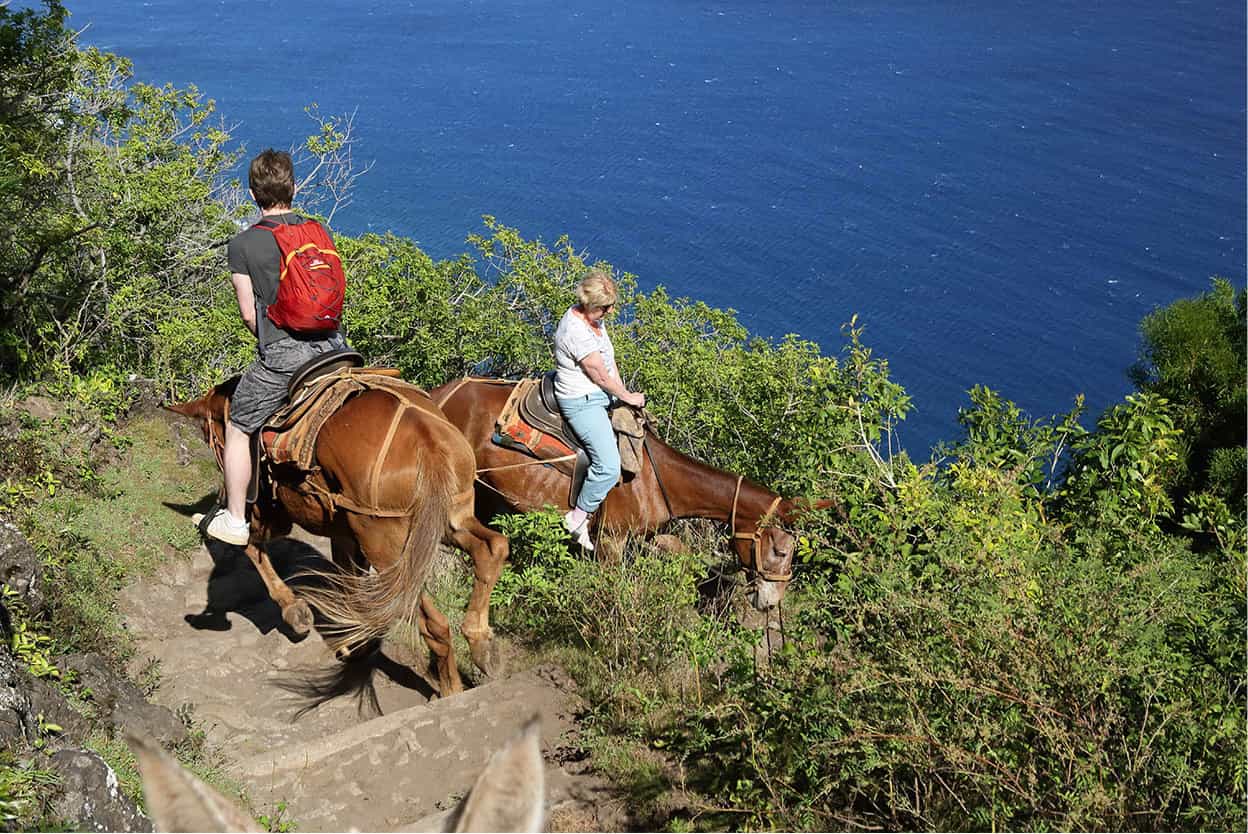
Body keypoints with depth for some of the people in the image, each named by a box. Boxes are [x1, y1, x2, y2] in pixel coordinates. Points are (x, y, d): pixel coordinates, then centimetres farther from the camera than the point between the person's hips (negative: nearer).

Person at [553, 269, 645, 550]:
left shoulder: (594, 318, 4)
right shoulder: (576, 332, -26)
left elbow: (610, 361, 13)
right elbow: (601, 377, -20)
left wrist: (624, 392, 5)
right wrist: (627, 397, -6)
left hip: (601, 396, 11)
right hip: (582, 403, -11)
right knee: (609, 467, -20)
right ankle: (578, 517, 1)